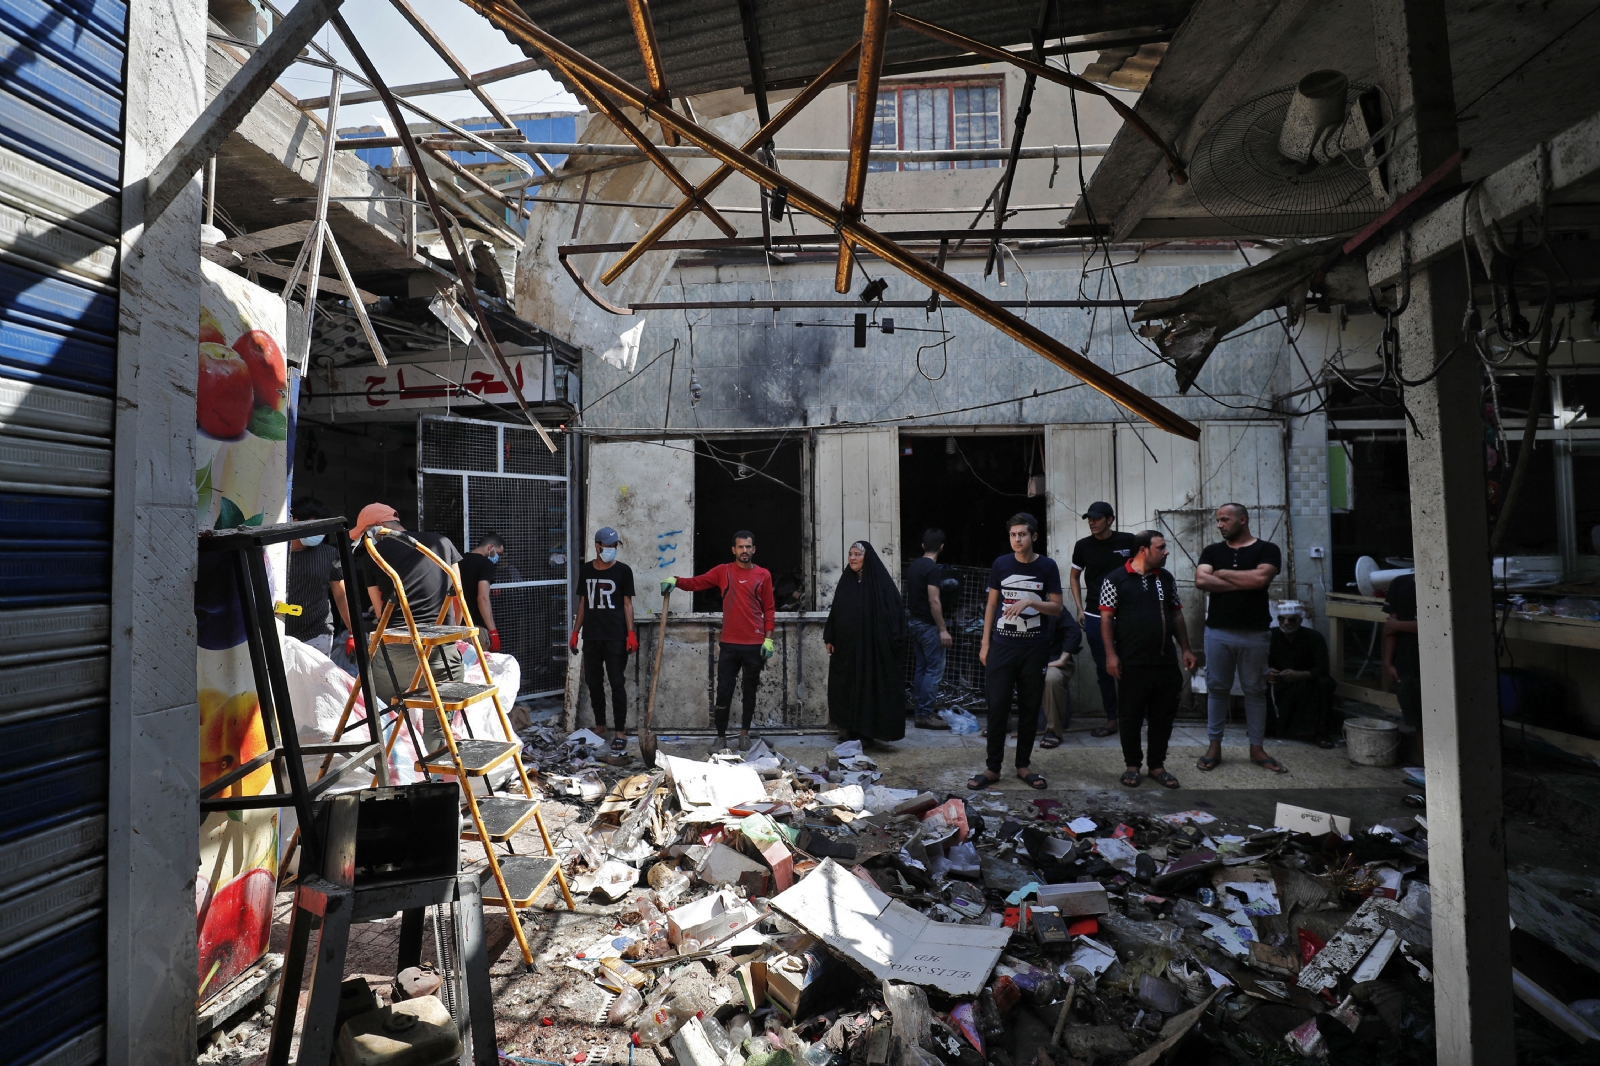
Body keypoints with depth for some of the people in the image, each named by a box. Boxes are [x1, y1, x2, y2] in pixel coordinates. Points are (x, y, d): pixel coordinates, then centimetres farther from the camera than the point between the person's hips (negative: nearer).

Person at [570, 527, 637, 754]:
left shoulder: (623, 571, -1)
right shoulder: (585, 570, 10)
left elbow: (627, 603, -1)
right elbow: (583, 603, 15)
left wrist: (631, 633, -9)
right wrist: (575, 632, 12)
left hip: (615, 637, -4)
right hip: (591, 636, 4)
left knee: (617, 683, -4)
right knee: (593, 682, 11)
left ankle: (619, 733, 0)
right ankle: (599, 726, 25)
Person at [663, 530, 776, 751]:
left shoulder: (763, 575, 3)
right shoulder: (723, 571, 4)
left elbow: (769, 609, 4)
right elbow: (696, 583, -1)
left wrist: (768, 638, -3)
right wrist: (676, 581, -20)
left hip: (755, 645, 0)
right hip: (729, 644, 0)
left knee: (750, 690, 11)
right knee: (724, 691, 2)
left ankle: (745, 733, 26)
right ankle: (721, 736, 14)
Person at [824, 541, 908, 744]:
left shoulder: (882, 582, -7)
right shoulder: (846, 581, 10)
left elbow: (894, 613, -10)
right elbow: (835, 611, 12)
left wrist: (893, 643, -16)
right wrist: (829, 638, 9)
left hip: (873, 646, -6)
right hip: (846, 646, 6)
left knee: (870, 687, 0)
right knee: (846, 687, 9)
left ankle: (866, 731, 11)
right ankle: (849, 729, 20)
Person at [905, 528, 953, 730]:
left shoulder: (913, 566, 9)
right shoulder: (933, 568, -17)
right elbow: (934, 601, -21)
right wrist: (943, 629, -19)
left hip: (915, 622, 9)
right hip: (929, 625, -9)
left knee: (921, 666, 12)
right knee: (935, 669, -4)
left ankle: (921, 709, 17)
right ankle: (925, 714, -3)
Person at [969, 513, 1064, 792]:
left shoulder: (1047, 566, -1)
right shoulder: (1001, 564, 2)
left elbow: (1057, 608, -1)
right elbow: (991, 604, 7)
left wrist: (1029, 602, -18)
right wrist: (985, 643, 4)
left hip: (1035, 649, 0)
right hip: (1002, 646, 0)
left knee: (1029, 708, 7)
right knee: (997, 706, -1)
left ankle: (1023, 765, 21)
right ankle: (993, 767, 9)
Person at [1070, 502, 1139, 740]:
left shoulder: (1128, 541, -3)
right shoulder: (1083, 546, 3)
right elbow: (1075, 576, 15)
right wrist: (1079, 608, 6)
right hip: (1094, 615, 2)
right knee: (1103, 668, 7)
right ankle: (1111, 719, 17)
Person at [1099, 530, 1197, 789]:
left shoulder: (1166, 578, 10)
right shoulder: (1116, 579, -5)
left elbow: (1176, 614, 16)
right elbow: (1106, 618, -6)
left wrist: (1185, 649, 10)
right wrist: (1111, 654, -12)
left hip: (1166, 661, 5)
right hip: (1132, 663, -5)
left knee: (1163, 716, 10)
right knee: (1130, 717, 5)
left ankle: (1157, 765, 24)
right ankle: (1132, 765, 20)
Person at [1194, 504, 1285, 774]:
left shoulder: (1267, 549, 0)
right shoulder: (1212, 551, 7)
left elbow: (1260, 578, -18)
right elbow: (1201, 581, -9)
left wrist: (1223, 573, -6)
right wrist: (1244, 582, -11)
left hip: (1254, 634, -2)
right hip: (1218, 632, 2)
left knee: (1255, 690, 8)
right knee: (1217, 688, 7)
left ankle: (1257, 748, 19)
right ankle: (1214, 745, 15)